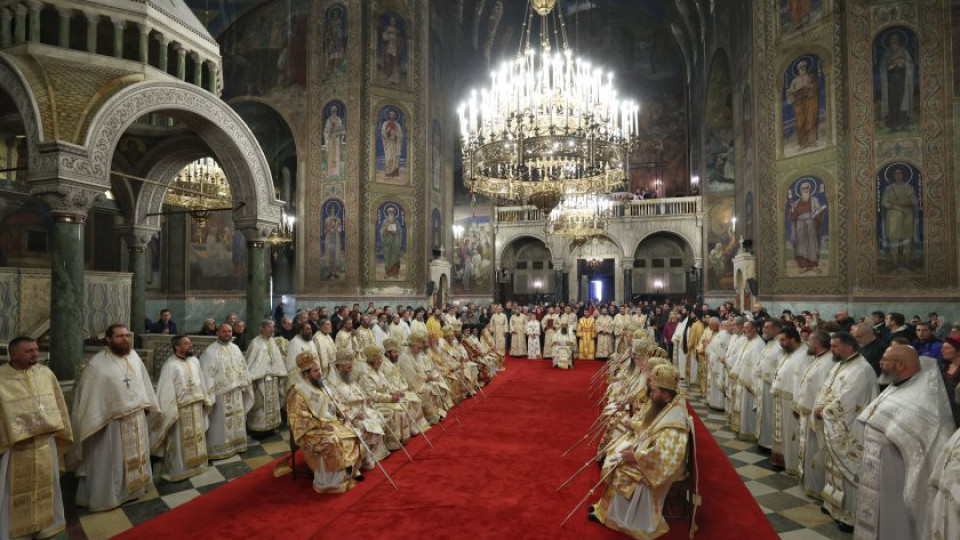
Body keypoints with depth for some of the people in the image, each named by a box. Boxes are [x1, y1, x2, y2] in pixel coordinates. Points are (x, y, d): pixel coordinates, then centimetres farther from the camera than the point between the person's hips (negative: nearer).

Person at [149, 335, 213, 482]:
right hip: (181, 408, -6)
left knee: (196, 438, 17)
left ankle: (195, 464, 31)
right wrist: (170, 411, -18)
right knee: (180, 441, 4)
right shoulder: (170, 365, -16)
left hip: (196, 406, 7)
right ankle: (178, 470, 17)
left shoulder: (194, 361, 5)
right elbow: (166, 390, -16)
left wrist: (205, 399, 14)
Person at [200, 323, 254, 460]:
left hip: (236, 392, 6)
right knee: (221, 423, 0)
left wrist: (246, 385, 13)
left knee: (236, 420, 15)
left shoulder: (235, 348, 9)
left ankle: (236, 444, 29)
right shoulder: (210, 351, -10)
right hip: (220, 393, -6)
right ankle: (219, 448, 11)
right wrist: (209, 393, -18)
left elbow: (243, 368, 15)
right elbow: (207, 374, -14)